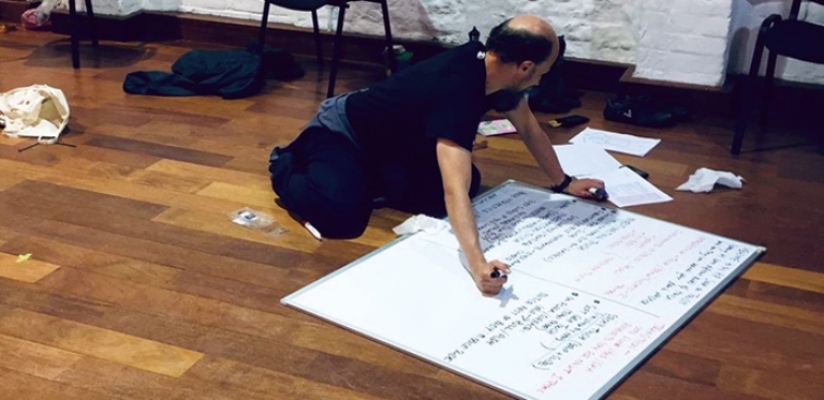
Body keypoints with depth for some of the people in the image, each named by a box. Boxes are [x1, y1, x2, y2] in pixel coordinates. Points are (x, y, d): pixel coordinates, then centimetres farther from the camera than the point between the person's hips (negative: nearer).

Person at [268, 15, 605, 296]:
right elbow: (454, 190, -50)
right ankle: (287, 167, 1)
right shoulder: (456, 90, -39)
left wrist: (563, 183, 13)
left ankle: (368, 180, 11)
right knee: (341, 217, -32)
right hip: (341, 132, -8)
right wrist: (477, 264, -59)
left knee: (470, 182, -5)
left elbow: (529, 128, 7)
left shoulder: (495, 68, -12)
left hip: (391, 145, 8)